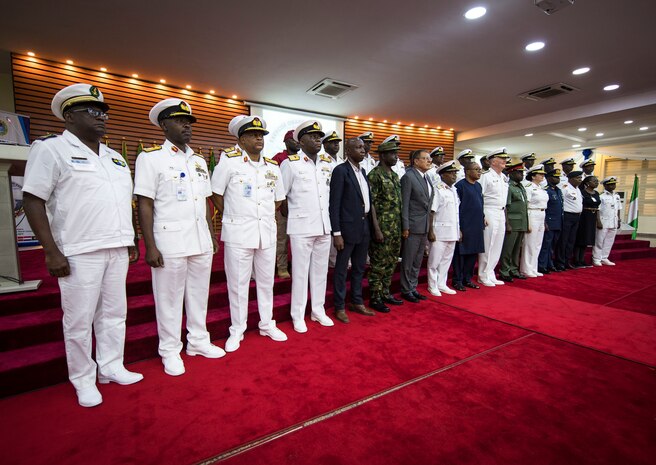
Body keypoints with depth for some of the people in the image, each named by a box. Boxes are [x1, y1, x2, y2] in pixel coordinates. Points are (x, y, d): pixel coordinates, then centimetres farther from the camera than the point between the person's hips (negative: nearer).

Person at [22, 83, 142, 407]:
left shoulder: (114, 157, 15)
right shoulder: (51, 149, -3)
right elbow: (33, 201, -8)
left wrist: (131, 242, 15)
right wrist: (52, 252, -14)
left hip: (117, 250, 6)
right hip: (79, 253, -5)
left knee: (114, 313, 13)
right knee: (79, 319, 5)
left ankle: (111, 367, 28)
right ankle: (83, 380, 22)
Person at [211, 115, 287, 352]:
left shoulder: (272, 166, 8)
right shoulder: (229, 160, -5)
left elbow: (278, 198, 18)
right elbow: (216, 194, 0)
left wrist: (265, 215, 11)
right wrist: (231, 216, 4)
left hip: (267, 232, 4)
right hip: (238, 233, -4)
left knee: (266, 281, 14)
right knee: (238, 283, 6)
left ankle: (267, 324, 32)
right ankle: (237, 330, 24)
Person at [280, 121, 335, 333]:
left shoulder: (330, 163, 8)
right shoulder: (290, 163, -5)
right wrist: (292, 215, 5)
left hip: (324, 226, 4)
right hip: (301, 227, -4)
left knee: (320, 270, 12)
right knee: (300, 271, 3)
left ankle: (318, 310, 26)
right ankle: (298, 315, 17)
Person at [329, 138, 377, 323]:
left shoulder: (362, 171, 14)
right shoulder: (340, 170, -8)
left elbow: (367, 198, 15)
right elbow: (334, 204, -13)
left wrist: (371, 224, 9)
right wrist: (336, 233, -17)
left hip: (364, 227, 8)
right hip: (348, 228, -7)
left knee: (359, 268, 17)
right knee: (341, 269, 5)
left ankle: (357, 302, 32)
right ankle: (340, 307, 18)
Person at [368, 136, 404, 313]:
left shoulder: (395, 175, 14)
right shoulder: (374, 175, -11)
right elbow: (371, 205, -15)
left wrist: (400, 226, 13)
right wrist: (377, 229, -19)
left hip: (396, 228, 8)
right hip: (383, 228, -8)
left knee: (391, 262, 15)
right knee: (378, 264, 1)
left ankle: (385, 293, 29)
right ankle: (375, 298, 14)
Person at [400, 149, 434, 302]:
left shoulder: (427, 178, 14)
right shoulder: (408, 177, -10)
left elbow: (428, 203, 14)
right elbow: (404, 204, -14)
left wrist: (429, 227, 11)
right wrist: (405, 227, -16)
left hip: (424, 227, 8)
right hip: (412, 226, -8)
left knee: (418, 261, 15)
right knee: (408, 261, 4)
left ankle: (413, 288, 27)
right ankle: (406, 290, 17)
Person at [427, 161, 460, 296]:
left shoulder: (454, 190, 12)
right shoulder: (438, 190, -10)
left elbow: (456, 212, 17)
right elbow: (431, 212, -13)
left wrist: (458, 229, 14)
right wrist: (430, 232, -16)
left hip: (452, 232, 7)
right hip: (440, 231, -7)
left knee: (446, 259, 14)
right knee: (435, 260, 3)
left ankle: (442, 284, 27)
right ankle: (433, 286, 17)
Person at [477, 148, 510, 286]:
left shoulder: (504, 177, 16)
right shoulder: (486, 176, -9)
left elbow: (505, 198, 21)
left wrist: (505, 215, 16)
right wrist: (482, 216, -18)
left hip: (501, 214, 8)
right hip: (489, 213, -8)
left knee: (497, 246, 11)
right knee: (487, 246, -3)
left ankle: (491, 274, 21)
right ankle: (483, 276, 8)